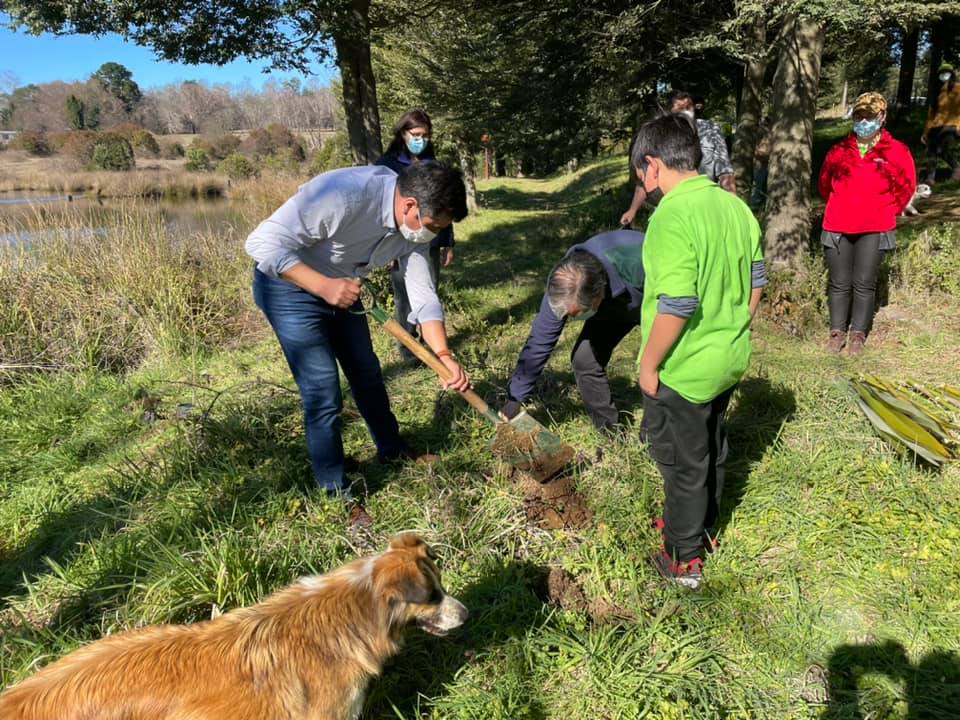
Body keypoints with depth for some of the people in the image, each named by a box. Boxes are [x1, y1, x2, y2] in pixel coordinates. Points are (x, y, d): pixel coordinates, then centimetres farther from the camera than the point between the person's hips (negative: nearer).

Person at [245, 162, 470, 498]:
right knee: (324, 394, -8)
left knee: (367, 374, 18)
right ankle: (335, 492, 10)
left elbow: (423, 296, -9)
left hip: (341, 288, 7)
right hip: (290, 283, -7)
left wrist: (444, 356, -20)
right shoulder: (344, 195, -36)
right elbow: (263, 243, -32)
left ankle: (392, 450, 41)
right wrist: (323, 286, -42)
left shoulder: (416, 223, -13)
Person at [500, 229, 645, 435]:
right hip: (611, 307, 3)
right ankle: (610, 434, 5)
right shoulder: (562, 290, -32)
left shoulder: (635, 261, -46)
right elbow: (539, 342, -22)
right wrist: (515, 399, -18)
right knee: (584, 358, -11)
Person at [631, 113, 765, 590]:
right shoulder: (736, 206, 2)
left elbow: (676, 304, -28)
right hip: (728, 360, 8)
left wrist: (648, 364, -16)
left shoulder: (671, 217, -24)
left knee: (683, 461, 9)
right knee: (711, 448, 25)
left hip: (681, 372, -8)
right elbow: (755, 283, 8)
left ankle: (684, 559, 27)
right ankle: (702, 526, 46)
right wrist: (733, 333, 19)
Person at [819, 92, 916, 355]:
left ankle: (858, 334, 10)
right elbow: (824, 183, 19)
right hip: (838, 228, 1)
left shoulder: (896, 151, 1)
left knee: (864, 284, 1)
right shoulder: (839, 150, 6)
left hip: (874, 230, -1)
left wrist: (887, 212, 7)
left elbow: (906, 186, 9)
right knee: (839, 283, 4)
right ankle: (837, 331, 14)